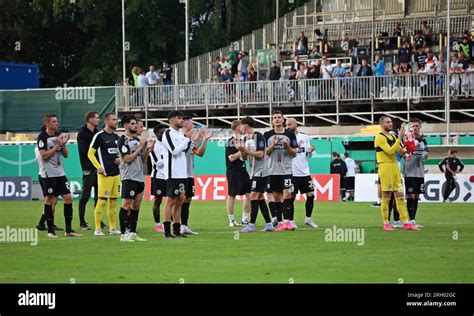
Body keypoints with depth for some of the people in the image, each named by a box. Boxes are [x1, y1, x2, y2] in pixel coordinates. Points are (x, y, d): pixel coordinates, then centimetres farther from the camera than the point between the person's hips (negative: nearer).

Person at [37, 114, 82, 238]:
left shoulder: (59, 135, 11)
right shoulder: (42, 137, -8)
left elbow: (66, 154, 12)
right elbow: (44, 156, -15)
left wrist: (63, 144, -5)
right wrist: (56, 145, -16)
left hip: (60, 172, 7)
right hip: (49, 174, -6)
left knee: (68, 198, 2)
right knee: (49, 201, -2)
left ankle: (68, 230, 7)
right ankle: (50, 231, 5)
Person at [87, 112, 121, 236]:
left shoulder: (116, 137, 15)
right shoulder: (99, 136, -6)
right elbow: (90, 153, -6)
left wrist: (119, 159, 5)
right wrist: (98, 167, -16)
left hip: (116, 173, 7)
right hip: (105, 174, -7)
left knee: (114, 201, 10)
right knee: (102, 200, -9)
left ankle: (113, 228, 17)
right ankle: (97, 229, -8)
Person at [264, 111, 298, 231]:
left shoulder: (290, 134, 4)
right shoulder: (268, 135, 7)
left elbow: (294, 153, 5)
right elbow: (265, 152, 5)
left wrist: (287, 146, -14)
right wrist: (273, 145, -13)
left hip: (286, 170, -2)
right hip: (273, 170, 2)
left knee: (287, 194, -14)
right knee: (276, 196, 4)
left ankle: (287, 221, -17)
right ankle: (280, 222, 9)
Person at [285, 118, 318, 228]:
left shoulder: (305, 137, 8)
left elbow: (308, 155, 14)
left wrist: (310, 151, -9)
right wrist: (296, 148, -24)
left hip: (305, 172, 4)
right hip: (292, 172, -4)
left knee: (311, 195, 5)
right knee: (291, 197, -5)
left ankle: (308, 219, 19)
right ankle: (291, 221, 3)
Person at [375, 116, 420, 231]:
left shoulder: (392, 137, 18)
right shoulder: (380, 137, -8)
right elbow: (390, 151, -19)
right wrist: (399, 138, -19)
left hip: (395, 167, 8)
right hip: (385, 167, -8)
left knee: (400, 195, 4)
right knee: (386, 196, -4)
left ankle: (406, 223, 3)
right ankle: (386, 224, 2)